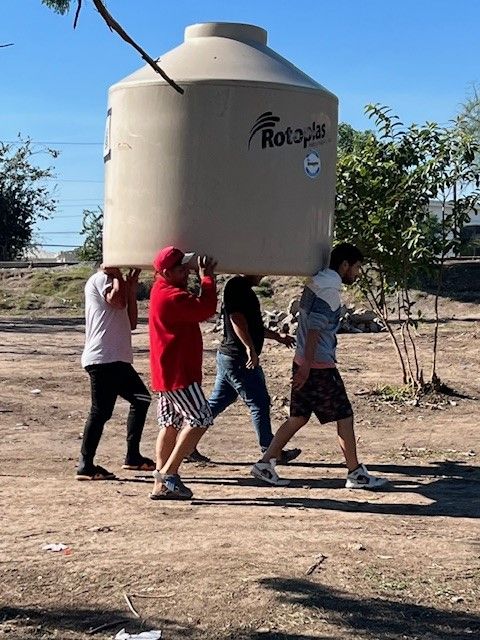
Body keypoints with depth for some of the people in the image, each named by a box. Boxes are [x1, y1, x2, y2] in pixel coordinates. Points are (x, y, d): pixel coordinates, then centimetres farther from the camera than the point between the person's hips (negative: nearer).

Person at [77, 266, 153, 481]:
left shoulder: (113, 282, 23)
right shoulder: (99, 279, -5)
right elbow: (118, 301, -24)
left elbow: (131, 322, 17)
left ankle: (133, 456, 21)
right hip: (103, 358, -10)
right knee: (101, 411, -10)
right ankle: (86, 465, -6)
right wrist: (117, 275, -8)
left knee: (141, 399, 16)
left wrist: (132, 287, 12)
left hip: (118, 359, 10)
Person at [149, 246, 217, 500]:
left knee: (170, 424, 12)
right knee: (200, 419, -6)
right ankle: (168, 474, -7)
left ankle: (161, 484, 14)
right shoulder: (171, 296, -20)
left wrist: (205, 274, 9)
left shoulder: (163, 290, 12)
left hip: (167, 372, 10)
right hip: (178, 373, -10)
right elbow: (206, 308, -23)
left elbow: (197, 309, 18)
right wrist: (207, 277, -11)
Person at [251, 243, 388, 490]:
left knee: (298, 417, 13)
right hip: (320, 366, -9)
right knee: (344, 418, 0)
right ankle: (356, 474, 8)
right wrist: (307, 365, -25)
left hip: (304, 362, 9)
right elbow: (315, 326, -23)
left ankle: (265, 464, 12)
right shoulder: (330, 288, -15)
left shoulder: (316, 282, 15)